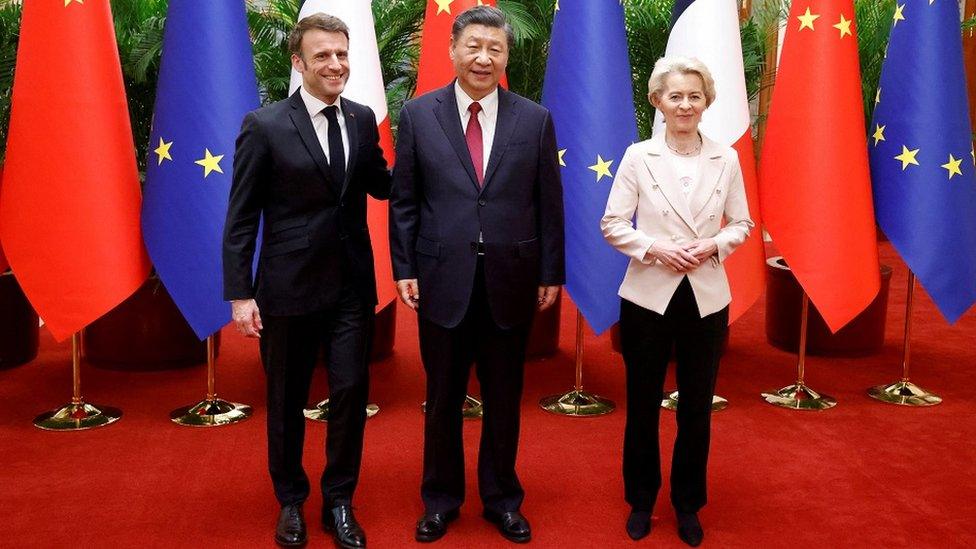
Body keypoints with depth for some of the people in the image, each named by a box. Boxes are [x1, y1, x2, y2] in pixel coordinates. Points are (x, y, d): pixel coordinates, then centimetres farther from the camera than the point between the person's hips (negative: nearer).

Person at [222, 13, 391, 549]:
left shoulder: (362, 119, 4)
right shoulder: (264, 126, -8)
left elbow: (381, 185, 13)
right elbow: (241, 218, -7)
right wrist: (240, 293, -10)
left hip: (352, 284, 3)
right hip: (289, 285, -3)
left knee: (351, 392, 5)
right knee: (286, 399, 12)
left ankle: (339, 501, 25)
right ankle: (290, 500, 32)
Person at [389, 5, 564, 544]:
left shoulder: (535, 120, 2)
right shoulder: (418, 114, 1)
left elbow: (549, 203, 4)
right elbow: (403, 201, 2)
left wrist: (551, 273, 2)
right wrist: (404, 269, -3)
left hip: (510, 280, 1)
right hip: (442, 279, 0)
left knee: (504, 398, 12)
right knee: (442, 398, 12)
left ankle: (501, 497, 31)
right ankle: (441, 498, 30)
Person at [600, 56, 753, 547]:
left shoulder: (725, 159, 2)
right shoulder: (638, 156, -3)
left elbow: (742, 222, 8)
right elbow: (612, 225, -4)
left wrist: (715, 245, -12)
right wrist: (654, 248, -18)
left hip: (707, 298, 2)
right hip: (648, 296, -1)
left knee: (697, 408, 11)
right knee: (642, 405, 10)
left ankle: (688, 504, 29)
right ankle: (641, 501, 29)